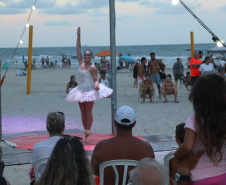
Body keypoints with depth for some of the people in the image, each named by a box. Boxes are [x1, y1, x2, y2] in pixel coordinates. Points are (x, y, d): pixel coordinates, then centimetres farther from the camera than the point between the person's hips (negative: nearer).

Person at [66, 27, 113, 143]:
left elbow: (95, 79, -13)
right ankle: (86, 131, 15)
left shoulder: (92, 67, -11)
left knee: (88, 113, -3)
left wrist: (97, 85, -35)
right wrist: (78, 36, -2)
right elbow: (78, 49, 2)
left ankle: (88, 132, 5)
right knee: (83, 113, 8)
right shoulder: (81, 63, 4)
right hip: (81, 90, 6)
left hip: (90, 91, -6)